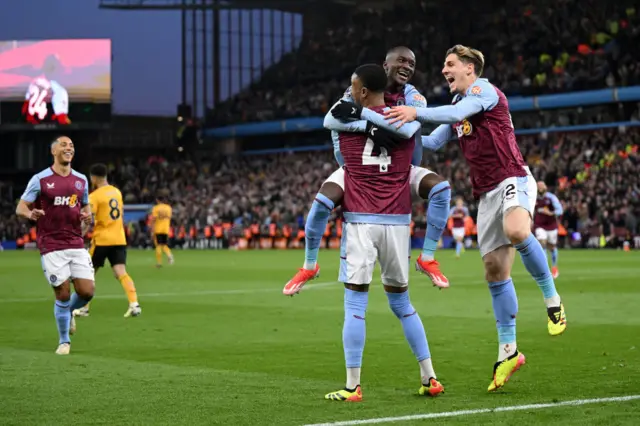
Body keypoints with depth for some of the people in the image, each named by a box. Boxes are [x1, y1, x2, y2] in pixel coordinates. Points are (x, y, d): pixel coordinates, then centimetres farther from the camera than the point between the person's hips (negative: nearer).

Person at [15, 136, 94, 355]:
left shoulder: (81, 180, 10)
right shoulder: (40, 179, -3)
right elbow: (20, 207, -1)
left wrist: (87, 216, -2)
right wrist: (31, 214, -25)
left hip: (77, 245, 4)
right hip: (51, 247, -4)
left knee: (87, 292, -3)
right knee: (63, 294, -5)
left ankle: (68, 311, 32)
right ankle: (64, 341, 14)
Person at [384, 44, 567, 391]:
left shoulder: (483, 89, -3)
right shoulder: (457, 107, 23)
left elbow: (458, 114, -23)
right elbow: (432, 142, 32)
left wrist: (416, 112, -31)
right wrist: (399, 130, 22)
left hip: (512, 180, -8)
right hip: (486, 193, 8)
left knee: (516, 231, -39)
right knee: (495, 270, 2)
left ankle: (552, 299, -21)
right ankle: (508, 351, 7)